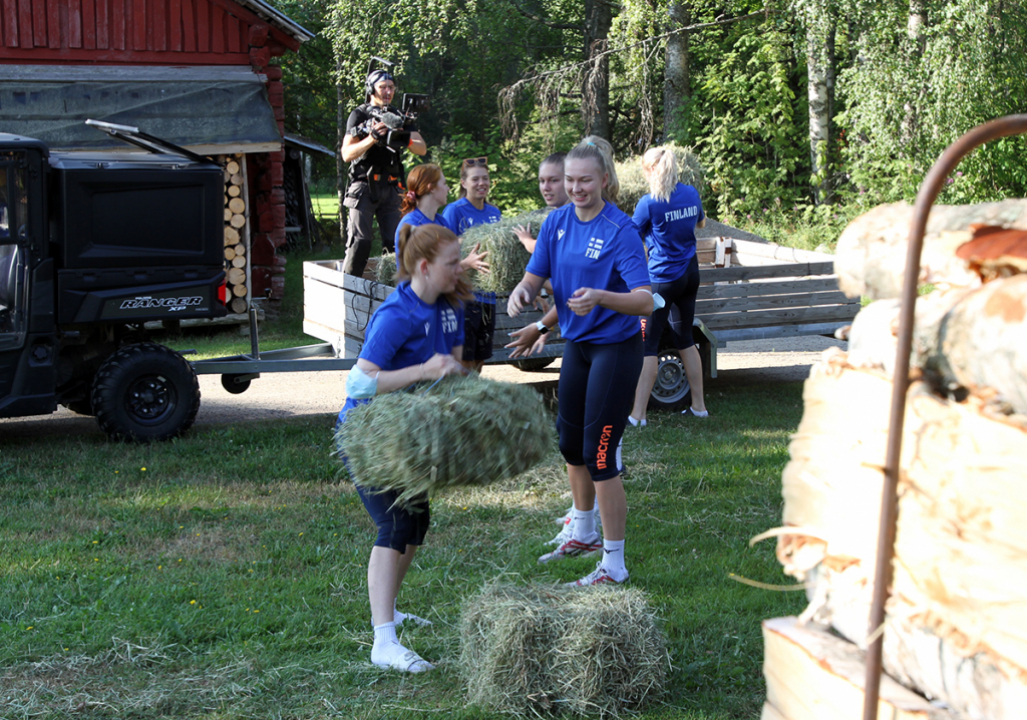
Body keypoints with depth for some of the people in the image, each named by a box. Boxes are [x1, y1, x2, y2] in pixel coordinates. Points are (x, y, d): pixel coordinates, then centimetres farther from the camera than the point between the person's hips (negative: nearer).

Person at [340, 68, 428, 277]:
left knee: (394, 242, 1)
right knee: (360, 242, -12)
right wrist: (372, 138, -22)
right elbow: (347, 154, -8)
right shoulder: (360, 115, 1)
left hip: (389, 188, 5)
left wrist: (406, 141, -15)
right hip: (364, 187, -5)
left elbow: (422, 149, 6)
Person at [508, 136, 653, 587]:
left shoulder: (620, 229, -20)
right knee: (570, 443, 20)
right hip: (577, 345, 7)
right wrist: (521, 293, -19)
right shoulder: (557, 221, 0)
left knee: (599, 453, -7)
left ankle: (614, 565, 5)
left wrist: (599, 297, -45)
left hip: (616, 349, -7)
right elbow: (534, 276, 4)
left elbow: (645, 301, -27)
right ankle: (584, 535, 43)